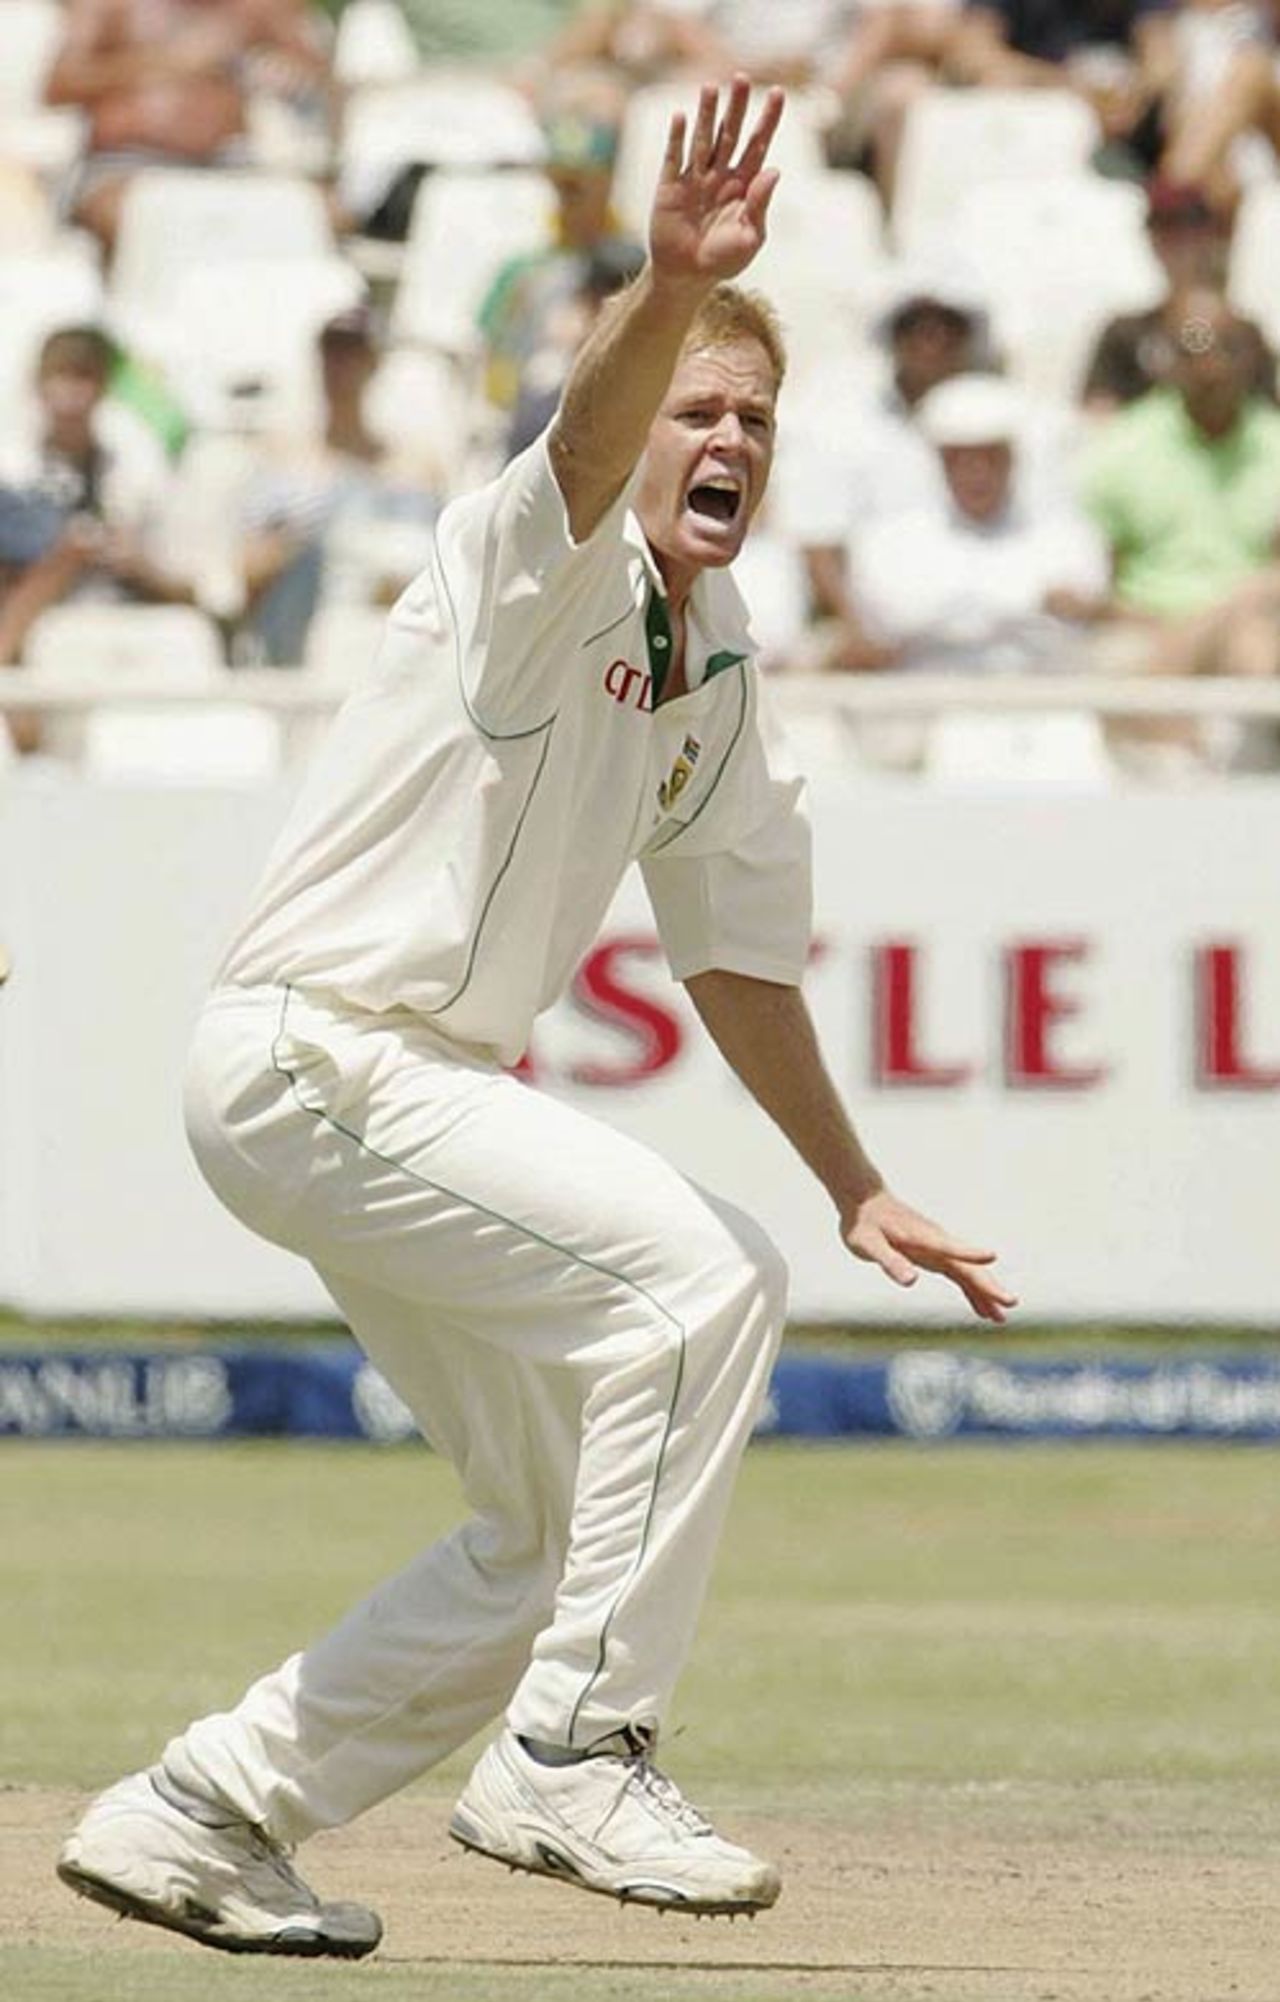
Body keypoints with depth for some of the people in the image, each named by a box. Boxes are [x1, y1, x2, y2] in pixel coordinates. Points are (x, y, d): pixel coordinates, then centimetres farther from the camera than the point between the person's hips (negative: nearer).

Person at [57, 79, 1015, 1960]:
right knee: (698, 1269, -23)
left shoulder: (717, 674, 13)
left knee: (567, 1525, 12)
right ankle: (573, 1757, -17)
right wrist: (669, 293, -57)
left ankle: (204, 1811, 19)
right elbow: (590, 441, -36)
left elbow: (739, 955, 20)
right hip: (307, 1056, -10)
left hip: (412, 1095, 10)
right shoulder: (552, 571, -13)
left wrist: (861, 1191, 19)